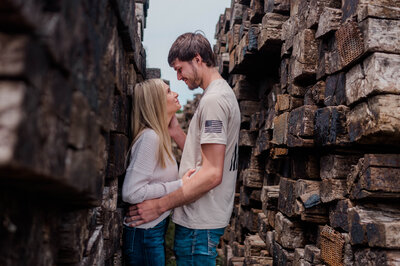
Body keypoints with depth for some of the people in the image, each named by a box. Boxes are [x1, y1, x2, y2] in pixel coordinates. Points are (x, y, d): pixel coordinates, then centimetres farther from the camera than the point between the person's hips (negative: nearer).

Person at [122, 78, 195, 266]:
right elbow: (131, 192, -26)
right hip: (144, 234, -9)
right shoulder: (149, 137, -21)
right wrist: (179, 185, -22)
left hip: (157, 229, 9)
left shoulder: (160, 136, 7)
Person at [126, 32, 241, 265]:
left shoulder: (213, 100, -16)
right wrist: (174, 129, 6)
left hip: (199, 223, -10)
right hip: (202, 217, 10)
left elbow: (212, 173, -24)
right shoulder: (225, 93, 16)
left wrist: (160, 205, -22)